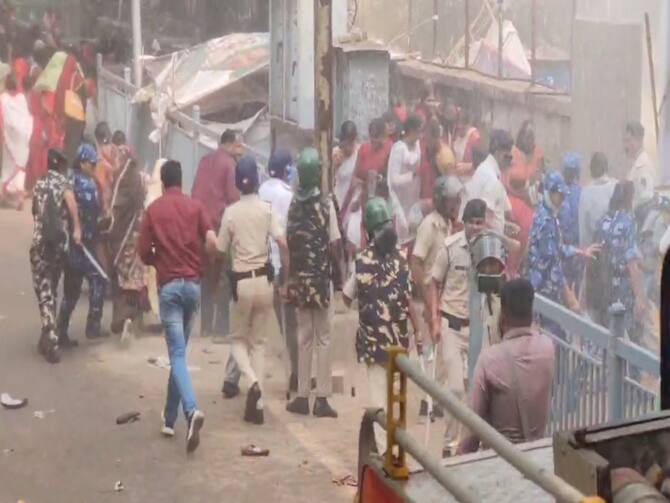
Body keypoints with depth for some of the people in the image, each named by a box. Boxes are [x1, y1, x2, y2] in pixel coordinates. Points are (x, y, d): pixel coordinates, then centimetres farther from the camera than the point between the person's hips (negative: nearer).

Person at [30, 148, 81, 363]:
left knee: (44, 293, -4)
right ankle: (49, 338, 20)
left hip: (41, 243, 1)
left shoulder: (39, 184, 12)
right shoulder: (63, 181, 2)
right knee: (52, 291, 14)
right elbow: (69, 197, -22)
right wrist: (76, 228, -20)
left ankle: (50, 342, -17)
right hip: (59, 242, 0)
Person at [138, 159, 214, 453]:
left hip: (168, 285, -2)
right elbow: (212, 242, -8)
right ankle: (170, 417, 20)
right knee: (179, 351, 15)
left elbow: (144, 253, 0)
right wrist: (200, 264, 11)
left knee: (177, 355, -7)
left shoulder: (153, 210, 1)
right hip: (193, 283, 2)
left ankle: (191, 411, -29)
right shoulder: (195, 207, 4)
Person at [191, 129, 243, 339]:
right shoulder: (229, 164, -5)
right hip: (221, 223, -6)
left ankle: (206, 325, 12)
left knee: (206, 277, 12)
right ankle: (222, 325, -2)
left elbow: (196, 192, 17)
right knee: (223, 277, 0)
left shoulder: (204, 162, 15)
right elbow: (233, 197, -10)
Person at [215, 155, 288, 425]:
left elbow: (221, 251, 1)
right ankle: (257, 405, 7)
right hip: (264, 279, 2)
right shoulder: (267, 208, -3)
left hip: (241, 281, -2)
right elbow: (283, 244, -10)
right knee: (259, 341, 13)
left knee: (239, 338, 16)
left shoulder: (231, 212, -5)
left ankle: (253, 382, -11)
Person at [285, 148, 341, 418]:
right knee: (323, 338, 2)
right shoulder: (326, 203, -8)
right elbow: (334, 244, -9)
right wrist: (338, 277, 3)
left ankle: (302, 396, 11)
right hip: (321, 277, -3)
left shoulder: (293, 204, 0)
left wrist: (290, 278, 10)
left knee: (304, 337, 10)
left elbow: (289, 243, 0)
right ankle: (321, 398, 2)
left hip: (299, 278, 3)